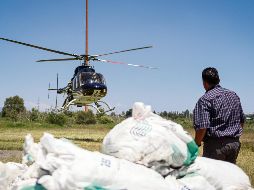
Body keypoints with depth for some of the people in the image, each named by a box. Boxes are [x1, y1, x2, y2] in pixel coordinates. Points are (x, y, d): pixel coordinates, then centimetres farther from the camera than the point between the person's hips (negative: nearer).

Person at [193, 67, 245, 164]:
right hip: (235, 143, 7)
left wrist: (196, 145, -7)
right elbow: (242, 120, 17)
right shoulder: (234, 95, 11)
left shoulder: (205, 99, -12)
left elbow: (202, 127, -19)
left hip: (216, 144, -7)